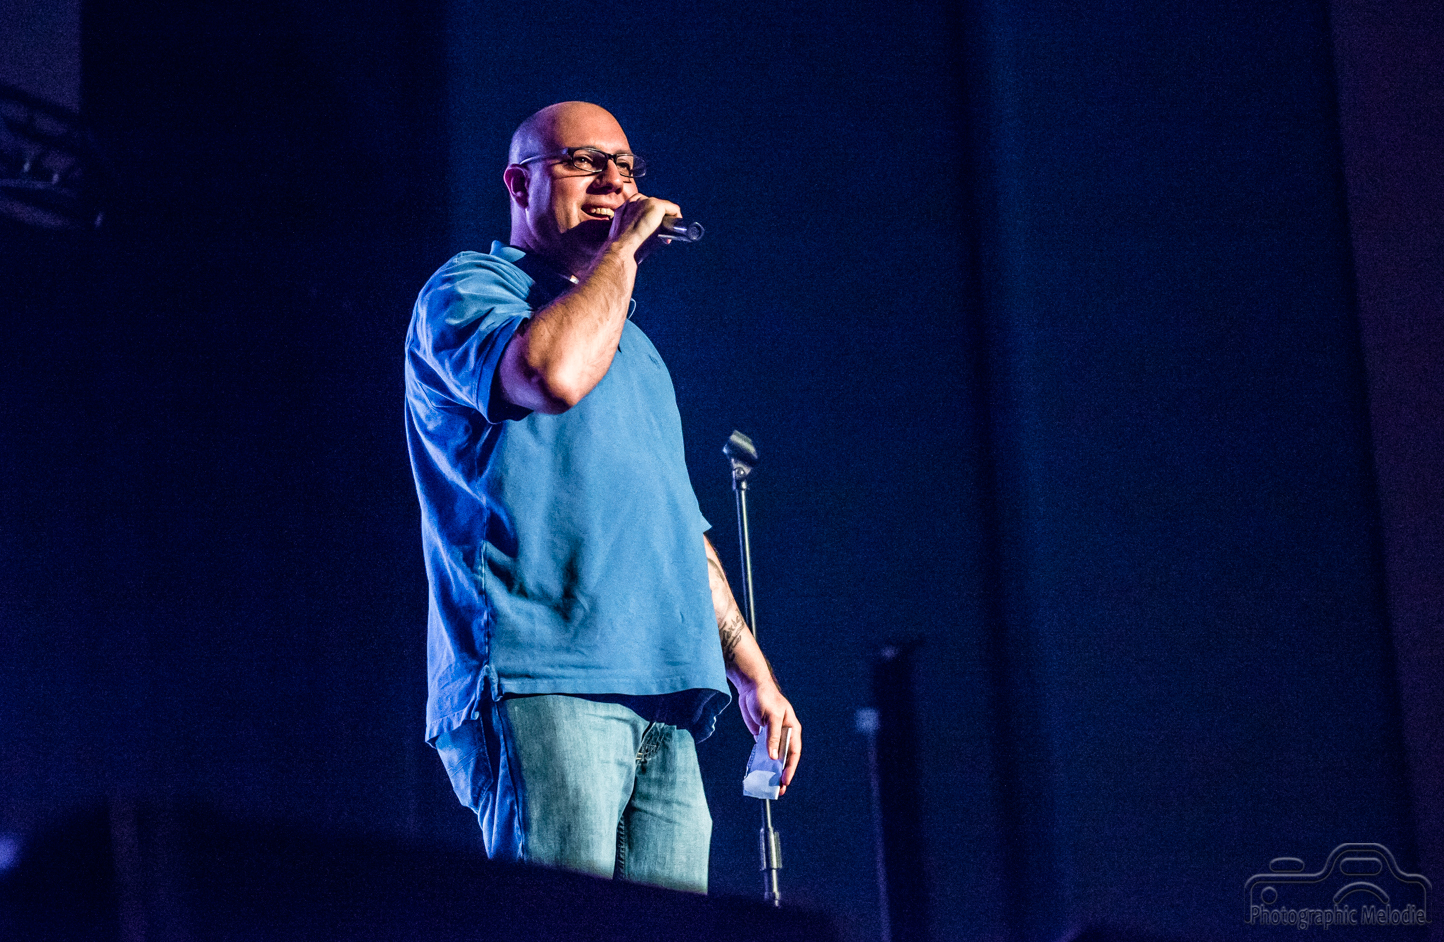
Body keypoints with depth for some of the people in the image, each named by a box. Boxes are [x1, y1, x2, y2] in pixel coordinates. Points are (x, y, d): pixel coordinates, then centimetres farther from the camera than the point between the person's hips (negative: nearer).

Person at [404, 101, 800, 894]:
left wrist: (751, 672, 23)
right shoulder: (468, 289, 5)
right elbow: (553, 374, -19)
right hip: (543, 685, -7)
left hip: (663, 705, 7)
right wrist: (624, 248, -4)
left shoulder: (634, 348, 30)